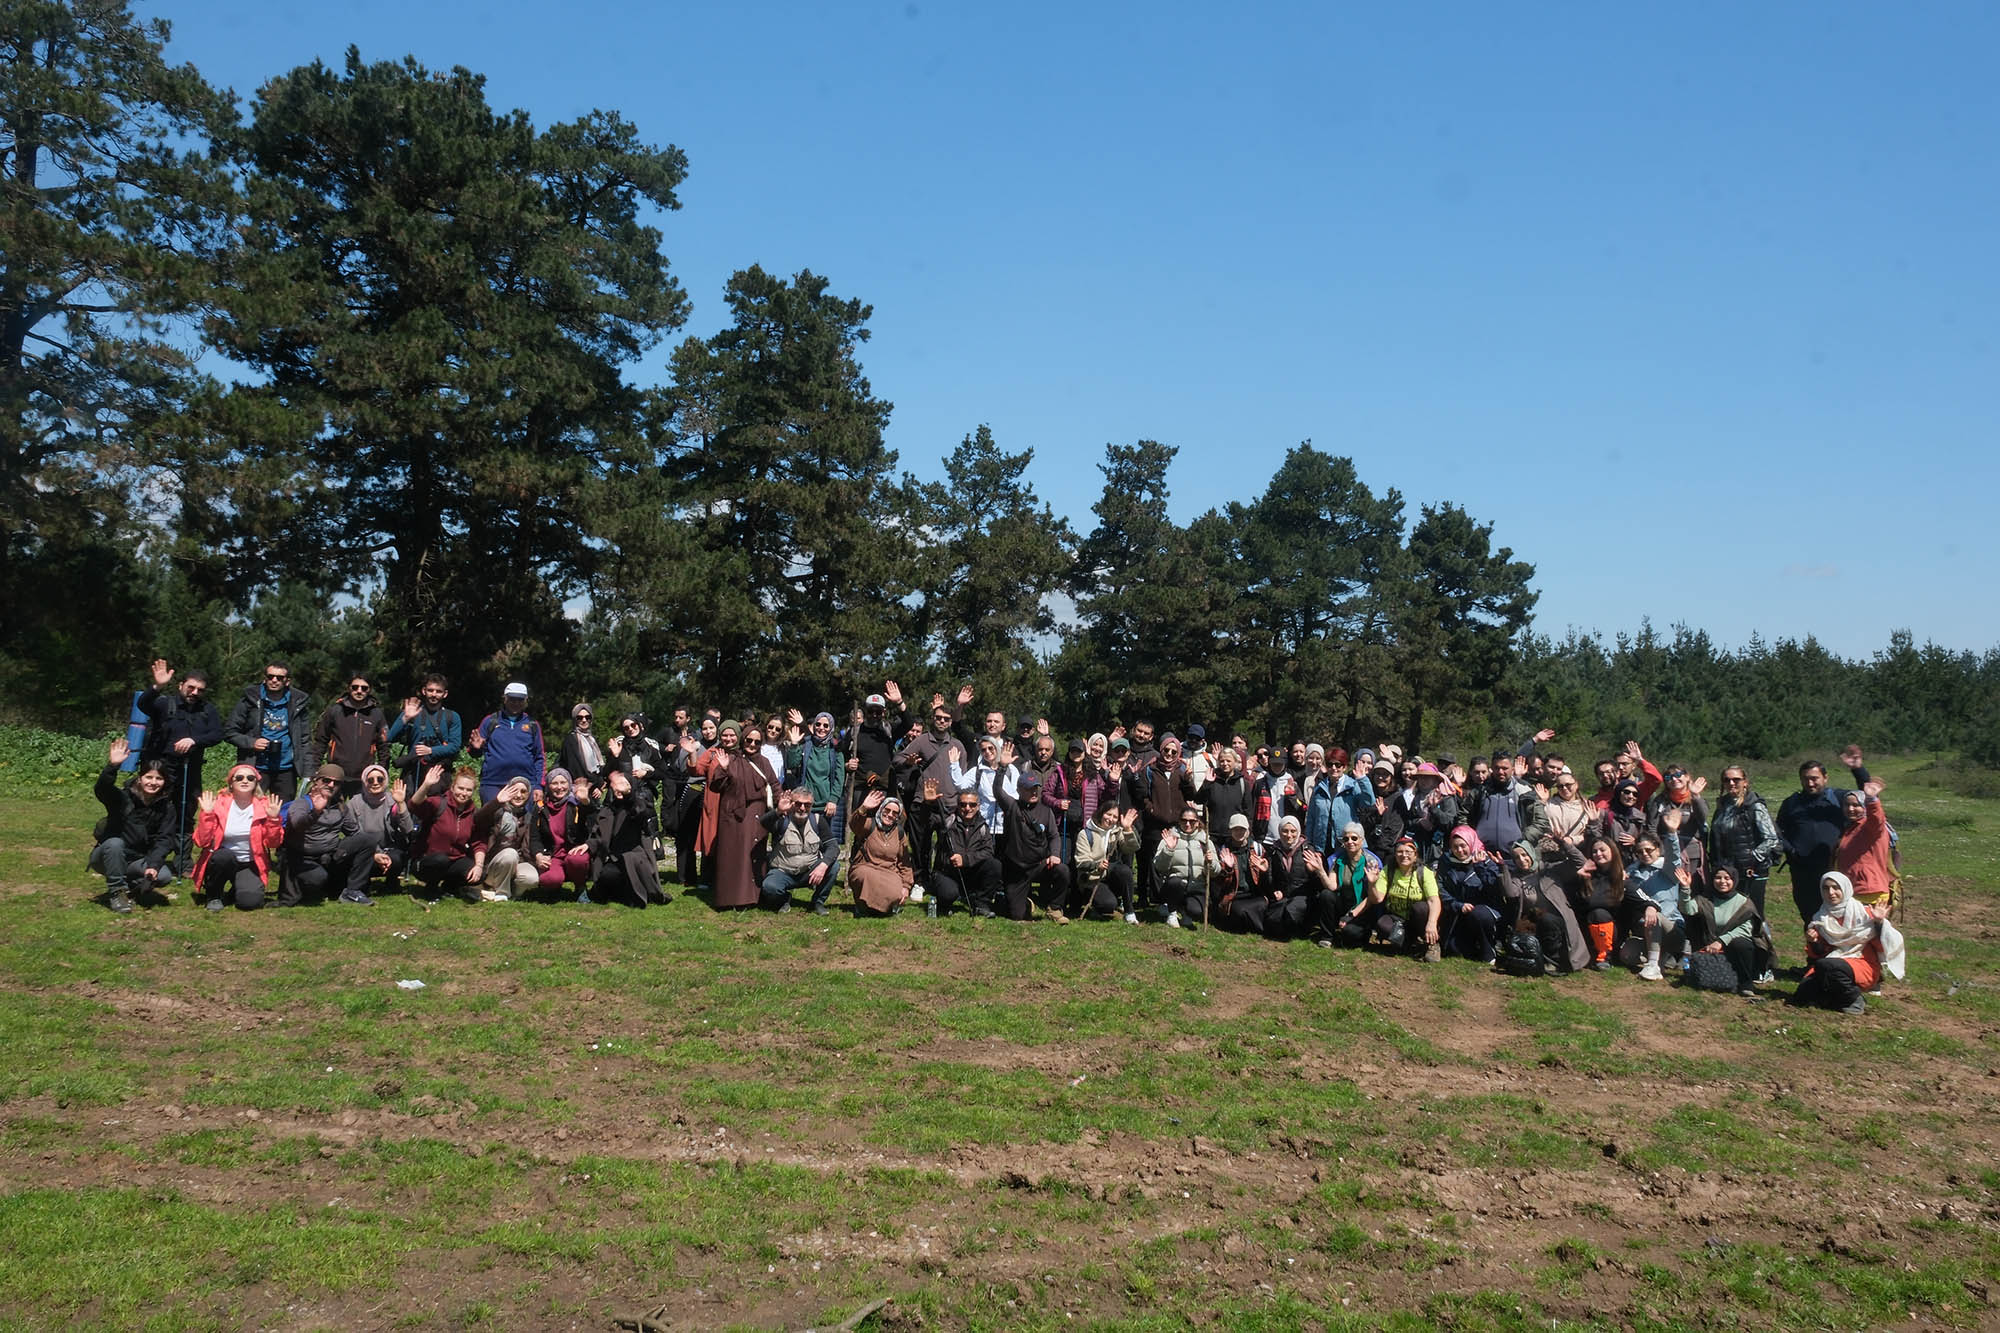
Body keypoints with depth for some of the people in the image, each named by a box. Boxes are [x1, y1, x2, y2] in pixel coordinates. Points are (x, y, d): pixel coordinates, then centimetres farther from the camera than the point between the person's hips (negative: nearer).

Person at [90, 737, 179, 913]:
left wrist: (153, 865, -26)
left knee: (164, 876, -26)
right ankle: (116, 892, -21)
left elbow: (164, 840, -11)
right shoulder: (123, 798, -13)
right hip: (109, 856, -2)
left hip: (139, 861, 2)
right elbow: (102, 789, -35)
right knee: (115, 843, -36)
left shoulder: (166, 808, -4)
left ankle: (131, 884, 6)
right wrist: (112, 766, -53)